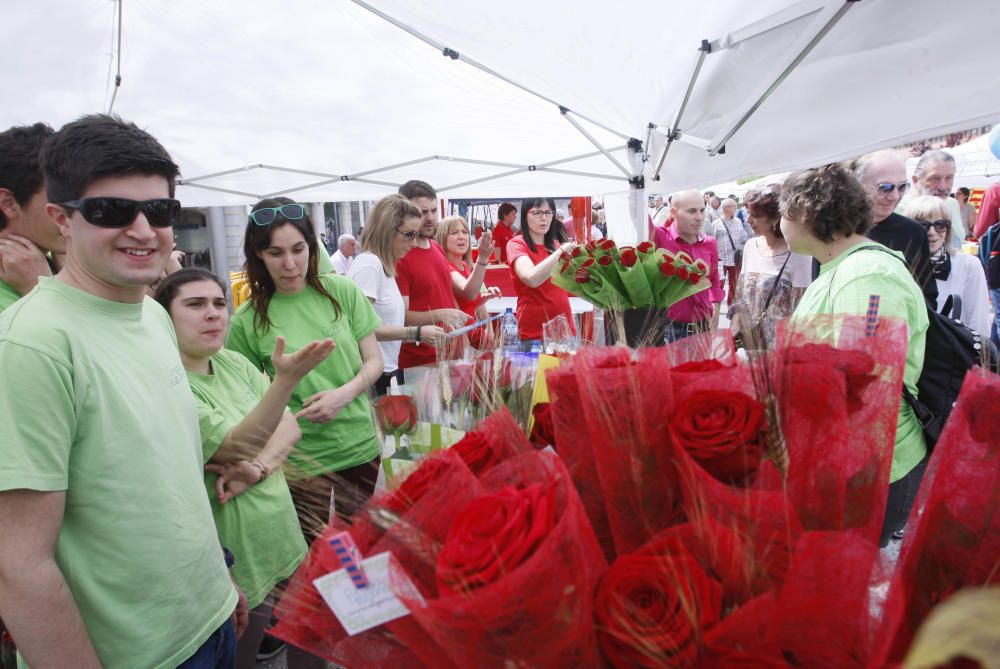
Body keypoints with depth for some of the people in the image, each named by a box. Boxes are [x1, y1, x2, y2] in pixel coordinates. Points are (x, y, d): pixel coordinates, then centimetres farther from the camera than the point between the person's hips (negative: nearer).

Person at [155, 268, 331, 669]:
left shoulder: (233, 362, 4)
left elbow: (290, 426, 2)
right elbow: (237, 445, -27)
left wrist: (258, 468, -18)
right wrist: (286, 379, -41)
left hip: (285, 543, 6)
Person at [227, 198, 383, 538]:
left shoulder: (342, 291, -4)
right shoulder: (247, 320, -7)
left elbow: (374, 361, 1)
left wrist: (344, 394, -17)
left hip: (361, 445, 2)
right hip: (300, 459, -1)